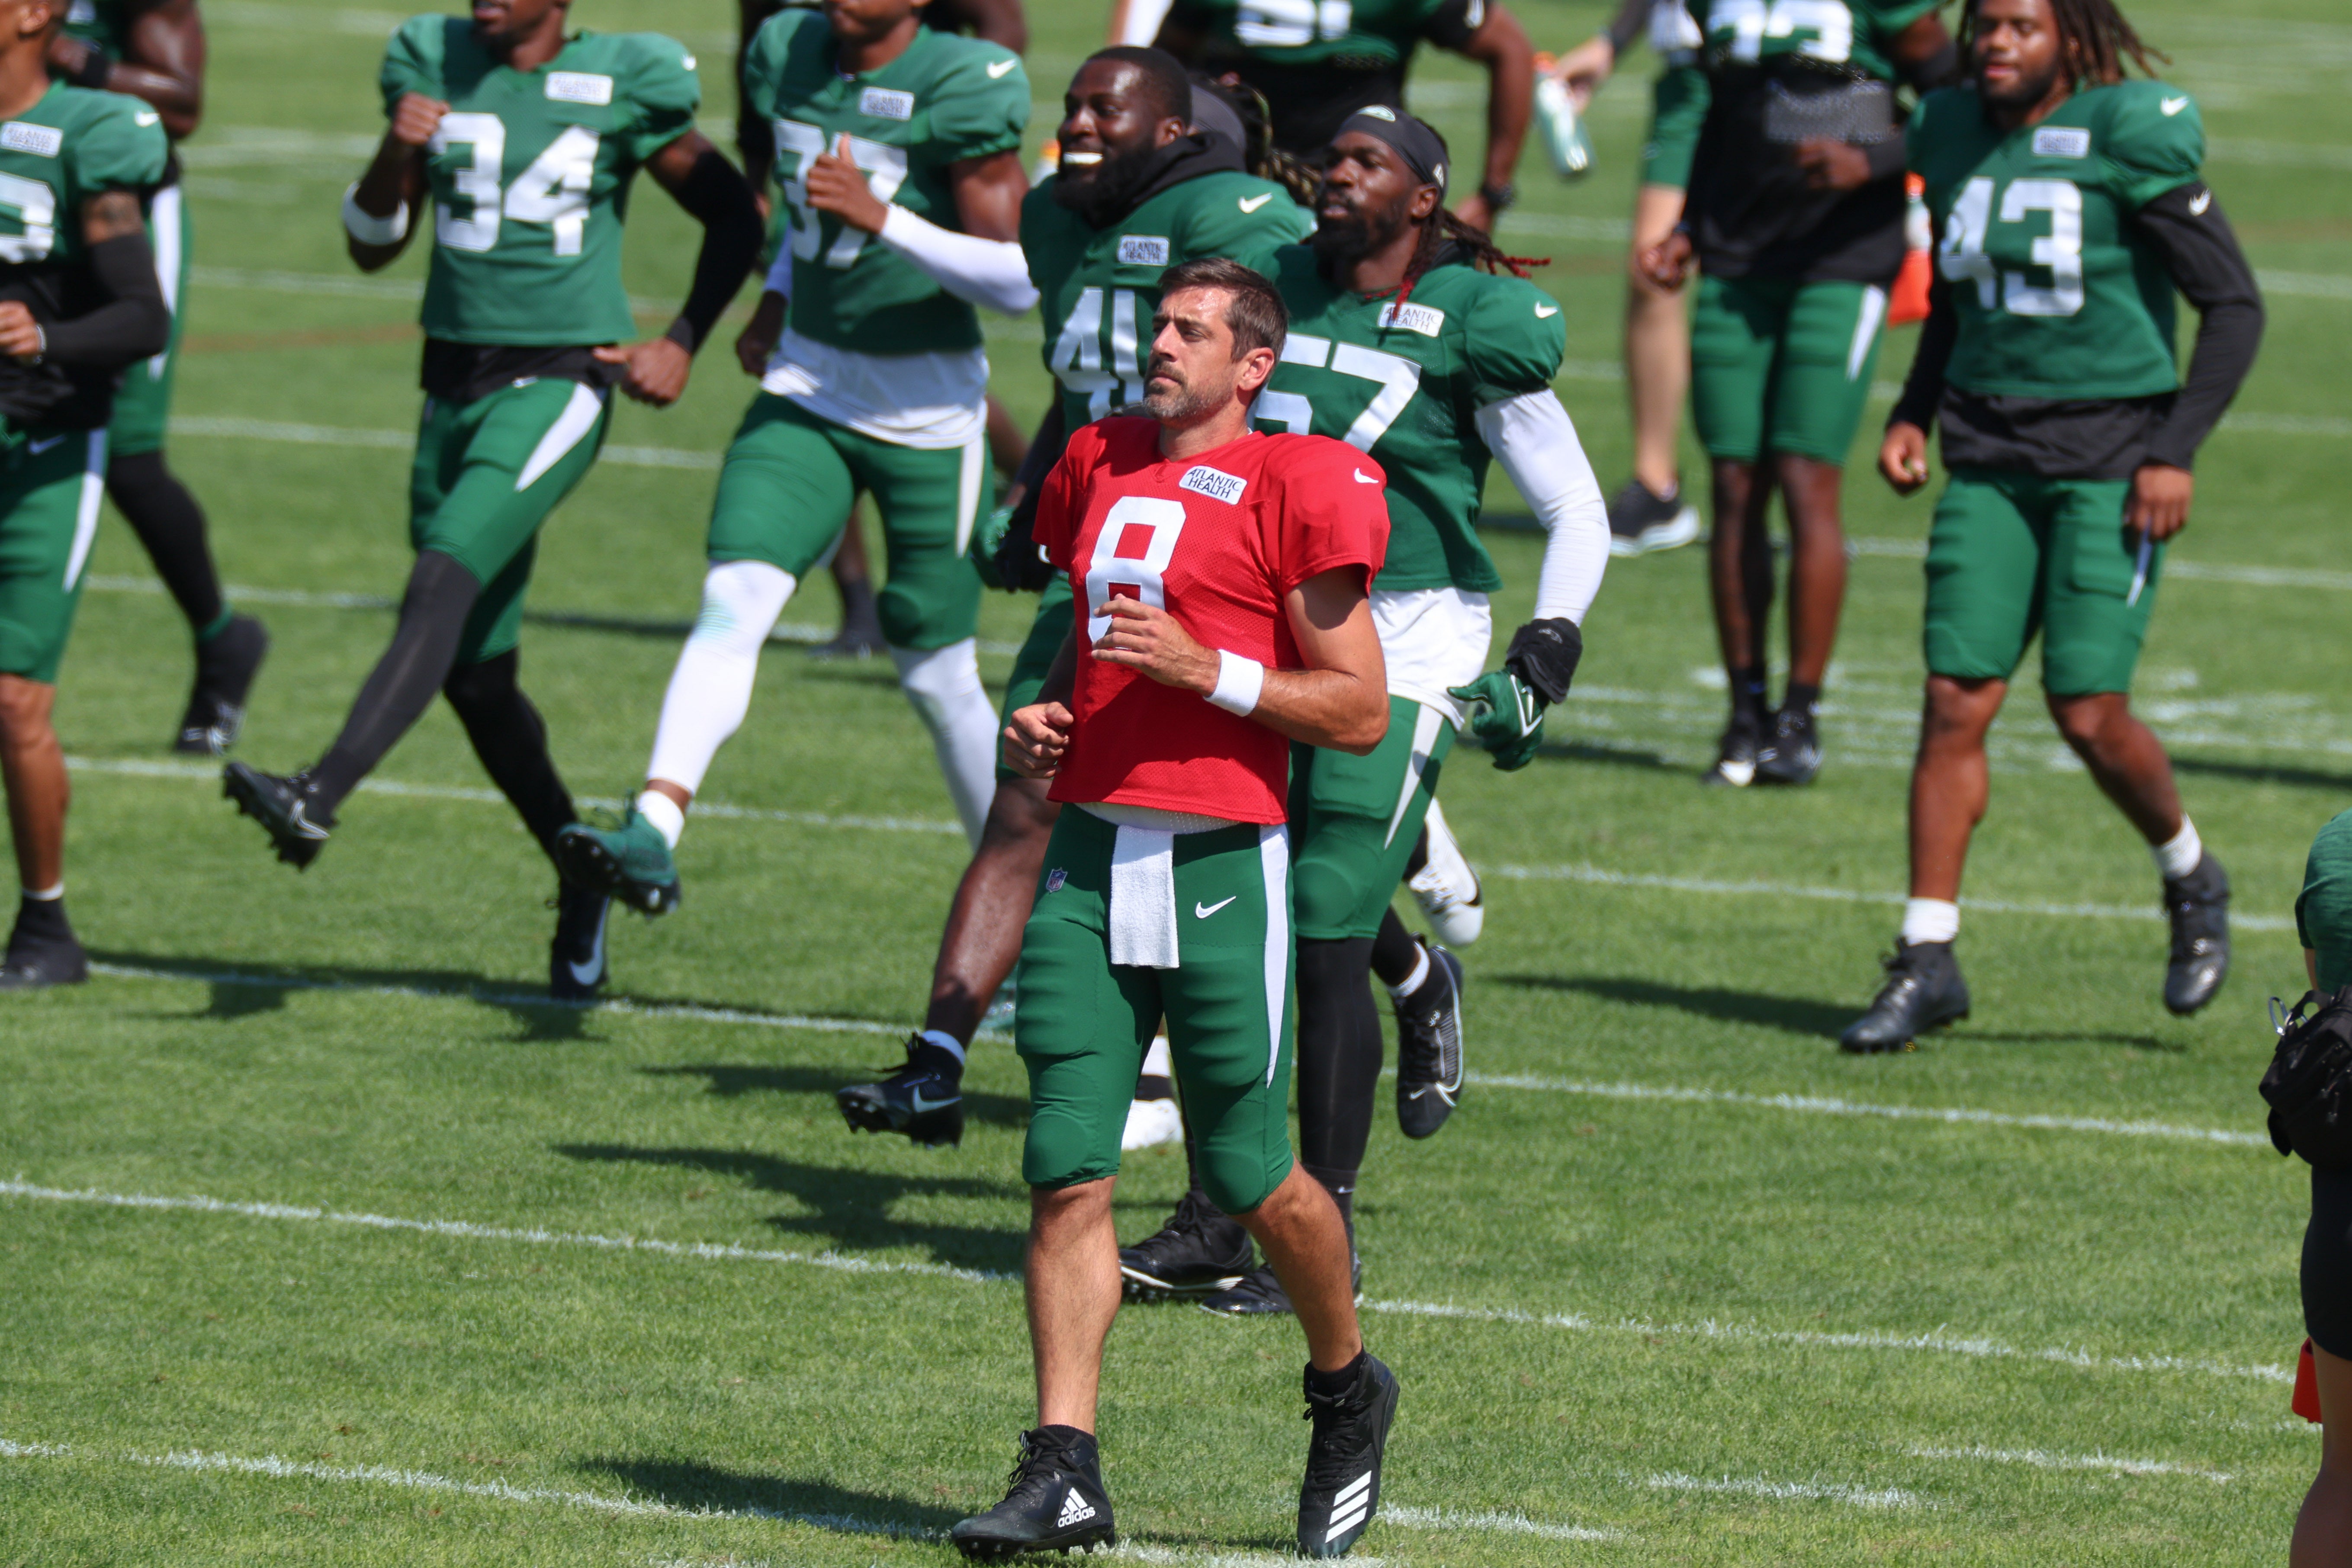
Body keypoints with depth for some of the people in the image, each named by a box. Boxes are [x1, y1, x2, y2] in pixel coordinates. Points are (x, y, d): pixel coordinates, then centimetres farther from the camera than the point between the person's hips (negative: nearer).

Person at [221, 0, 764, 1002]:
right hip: (455, 384, 6)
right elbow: (371, 247, 10)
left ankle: (320, 797, -38)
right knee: (475, 674, 8)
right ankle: (578, 876, 24)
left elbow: (733, 214, 9)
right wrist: (395, 154, -9)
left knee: (443, 585, -26)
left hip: (556, 387, -6)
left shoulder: (624, 85, -4)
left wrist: (683, 343, 0)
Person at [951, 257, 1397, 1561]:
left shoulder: (1296, 491, -6)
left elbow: (1360, 712, -6)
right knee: (1066, 1170, -3)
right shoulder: (1101, 467, 14)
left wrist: (1203, 670, -16)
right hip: (1090, 859, 5)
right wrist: (1045, 718, 9)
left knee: (1251, 1180, 4)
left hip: (1219, 873, -5)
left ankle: (1348, 1392, 30)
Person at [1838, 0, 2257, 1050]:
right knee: (1956, 703, -3)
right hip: (1991, 459, 5)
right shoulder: (1953, 138, 7)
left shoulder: (2129, 140, -11)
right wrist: (1913, 413, 8)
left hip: (2112, 462, -5)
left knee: (2089, 713, -9)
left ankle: (2191, 881, 20)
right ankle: (1926, 961, 2)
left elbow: (2234, 305, -6)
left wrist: (2177, 451, -13)